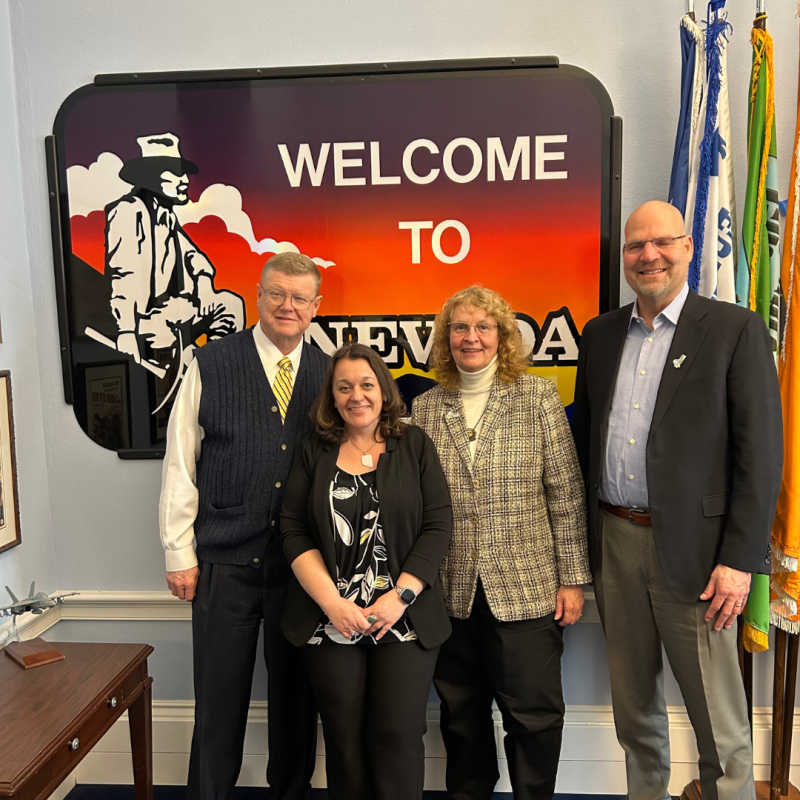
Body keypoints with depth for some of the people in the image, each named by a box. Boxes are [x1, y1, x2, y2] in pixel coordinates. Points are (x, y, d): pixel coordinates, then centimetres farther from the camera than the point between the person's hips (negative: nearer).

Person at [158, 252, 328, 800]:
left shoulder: (328, 373, 3)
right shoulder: (211, 364, -4)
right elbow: (180, 464, -2)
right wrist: (180, 554, -3)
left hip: (302, 563, 2)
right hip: (225, 561, -2)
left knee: (296, 694, 16)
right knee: (220, 698, 11)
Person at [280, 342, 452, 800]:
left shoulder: (415, 445, 2)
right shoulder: (314, 452, 6)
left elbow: (438, 526, -3)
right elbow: (294, 532, 1)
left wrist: (400, 597, -11)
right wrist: (332, 602, -9)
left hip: (405, 620, -1)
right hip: (330, 621, 1)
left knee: (398, 735, -1)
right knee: (344, 737, 8)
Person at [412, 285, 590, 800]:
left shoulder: (538, 396, -2)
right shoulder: (426, 408, 4)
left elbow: (566, 494, -3)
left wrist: (573, 579, -4)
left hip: (526, 589, -2)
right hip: (452, 590, 3)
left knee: (534, 713, 8)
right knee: (461, 714, 18)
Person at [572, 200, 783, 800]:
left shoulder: (736, 329, -4)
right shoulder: (600, 334, 9)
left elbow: (761, 453, -8)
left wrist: (739, 559, -13)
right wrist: (580, 540, 9)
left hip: (692, 548, -4)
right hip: (614, 542, 5)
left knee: (719, 722, 7)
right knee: (633, 706, 19)